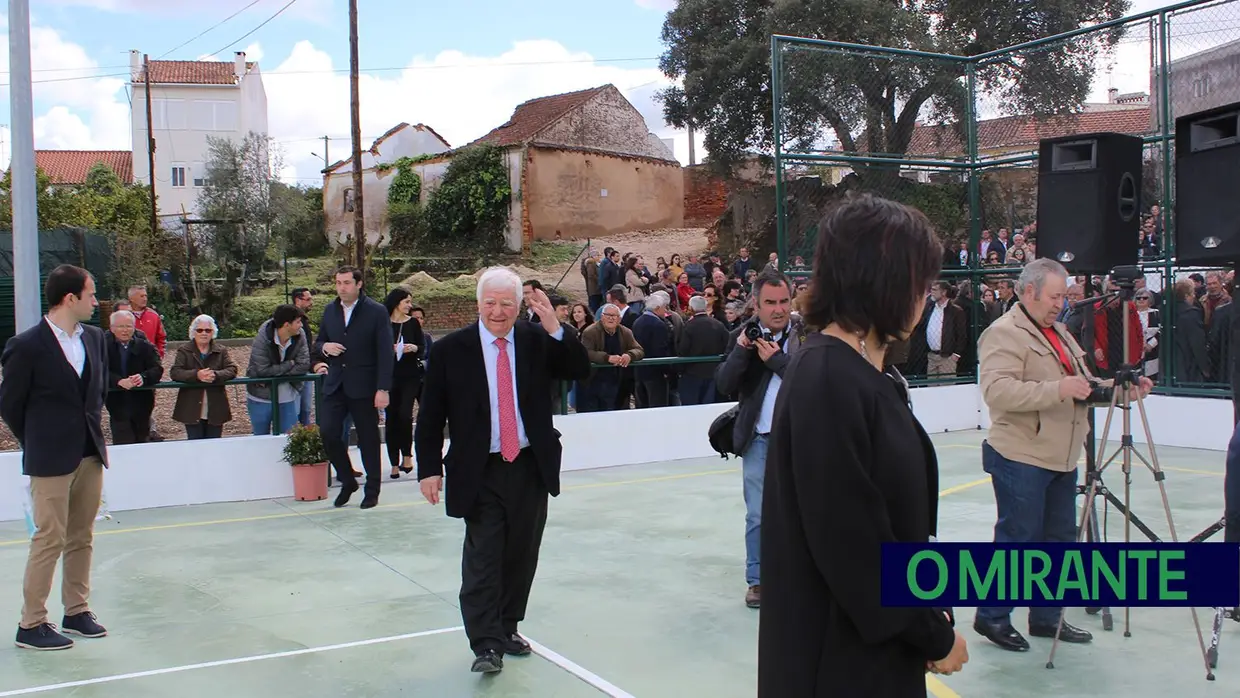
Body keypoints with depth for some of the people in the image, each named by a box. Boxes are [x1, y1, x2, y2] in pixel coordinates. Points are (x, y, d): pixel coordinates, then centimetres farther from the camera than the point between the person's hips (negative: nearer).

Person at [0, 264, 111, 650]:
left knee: (81, 539, 13)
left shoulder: (94, 338, 6)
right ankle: (31, 625, 9)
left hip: (91, 455, 6)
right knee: (49, 541, -1)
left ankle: (77, 612, 25)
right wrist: (40, 443, 5)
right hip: (51, 460, -6)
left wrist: (90, 430, 13)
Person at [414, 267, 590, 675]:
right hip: (480, 472, -3)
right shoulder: (450, 350, -4)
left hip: (531, 468, 3)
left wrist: (555, 327, -16)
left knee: (521, 555, 12)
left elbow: (581, 371, -6)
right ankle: (486, 644, -1)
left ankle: (507, 629, 27)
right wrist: (430, 468, -7)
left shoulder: (537, 340, 2)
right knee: (482, 557, -5)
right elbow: (430, 416, -1)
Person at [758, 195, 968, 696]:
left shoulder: (870, 371, 7)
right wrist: (935, 635, -13)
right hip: (840, 651, -9)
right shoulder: (826, 380, -22)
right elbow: (850, 541, -23)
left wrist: (928, 614, 3)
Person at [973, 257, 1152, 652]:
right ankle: (992, 617, 12)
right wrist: (1057, 389, -32)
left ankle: (1047, 617, 26)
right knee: (1016, 540, -2)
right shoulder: (1004, 333, -14)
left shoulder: (1059, 332, 17)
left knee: (1059, 539, 14)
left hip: (1061, 458, 9)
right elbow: (997, 391, -27)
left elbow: (1083, 384, 23)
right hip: (1021, 459, -9)